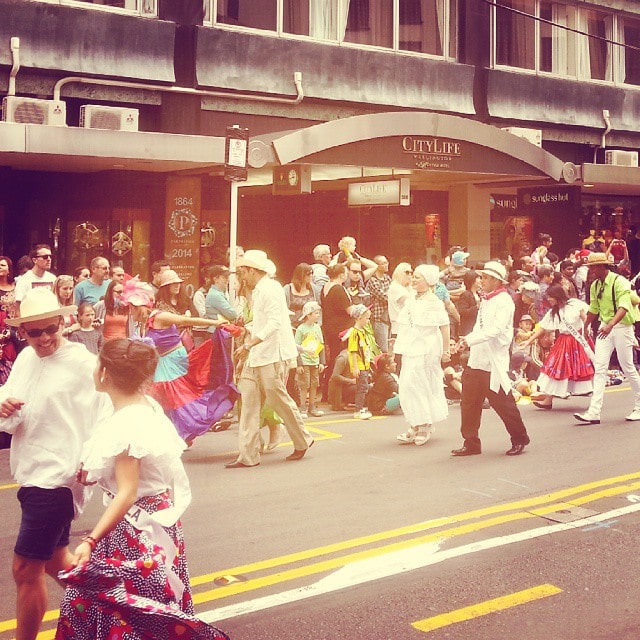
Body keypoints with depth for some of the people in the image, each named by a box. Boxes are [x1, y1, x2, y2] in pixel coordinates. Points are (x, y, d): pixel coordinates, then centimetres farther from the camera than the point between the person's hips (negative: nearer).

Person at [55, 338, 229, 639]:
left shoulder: (125, 425, -25)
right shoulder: (149, 405, 1)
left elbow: (126, 494, -28)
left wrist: (90, 541, -33)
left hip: (136, 526, -9)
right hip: (156, 516, 9)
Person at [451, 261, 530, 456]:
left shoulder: (504, 302, -12)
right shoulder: (486, 300, 15)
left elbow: (496, 330, -23)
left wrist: (470, 339, -28)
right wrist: (467, 341, 7)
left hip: (494, 361, -8)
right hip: (477, 359, 9)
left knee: (502, 402, 0)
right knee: (469, 402, 7)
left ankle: (519, 439, 17)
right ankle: (471, 443, 15)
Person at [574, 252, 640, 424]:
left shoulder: (619, 282, -15)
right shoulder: (595, 286, 7)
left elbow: (624, 307, -28)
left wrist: (610, 325, -42)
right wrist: (585, 326, 32)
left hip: (622, 327, -6)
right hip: (604, 328, 6)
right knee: (599, 368, -3)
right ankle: (594, 412, -9)